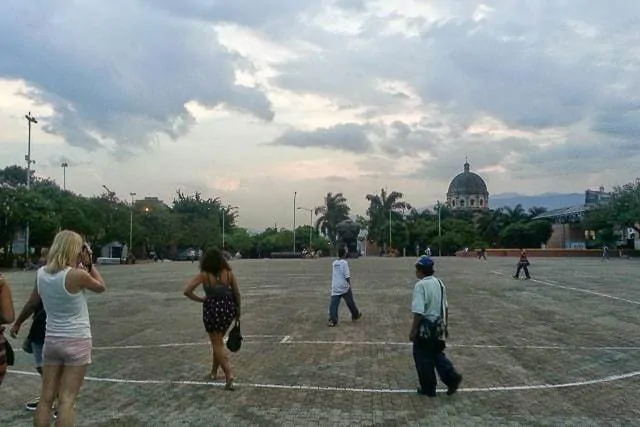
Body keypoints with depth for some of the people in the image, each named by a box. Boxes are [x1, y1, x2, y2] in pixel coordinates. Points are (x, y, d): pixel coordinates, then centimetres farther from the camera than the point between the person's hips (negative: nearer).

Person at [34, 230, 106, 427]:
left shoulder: (41, 273, -1)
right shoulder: (77, 274, -18)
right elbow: (101, 287, 0)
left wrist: (80, 266, 11)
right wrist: (89, 263, 0)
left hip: (51, 340, 5)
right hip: (77, 341, -5)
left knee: (46, 397, 11)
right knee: (67, 399, 1)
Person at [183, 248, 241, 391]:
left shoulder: (203, 275, -8)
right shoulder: (229, 273, -2)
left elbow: (187, 291, -14)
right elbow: (237, 294, 1)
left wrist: (201, 300, -2)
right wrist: (238, 313, 13)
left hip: (212, 309, -4)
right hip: (228, 309, 4)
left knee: (217, 344, 7)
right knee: (219, 341, 23)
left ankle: (229, 374, -6)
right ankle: (214, 372, 34)